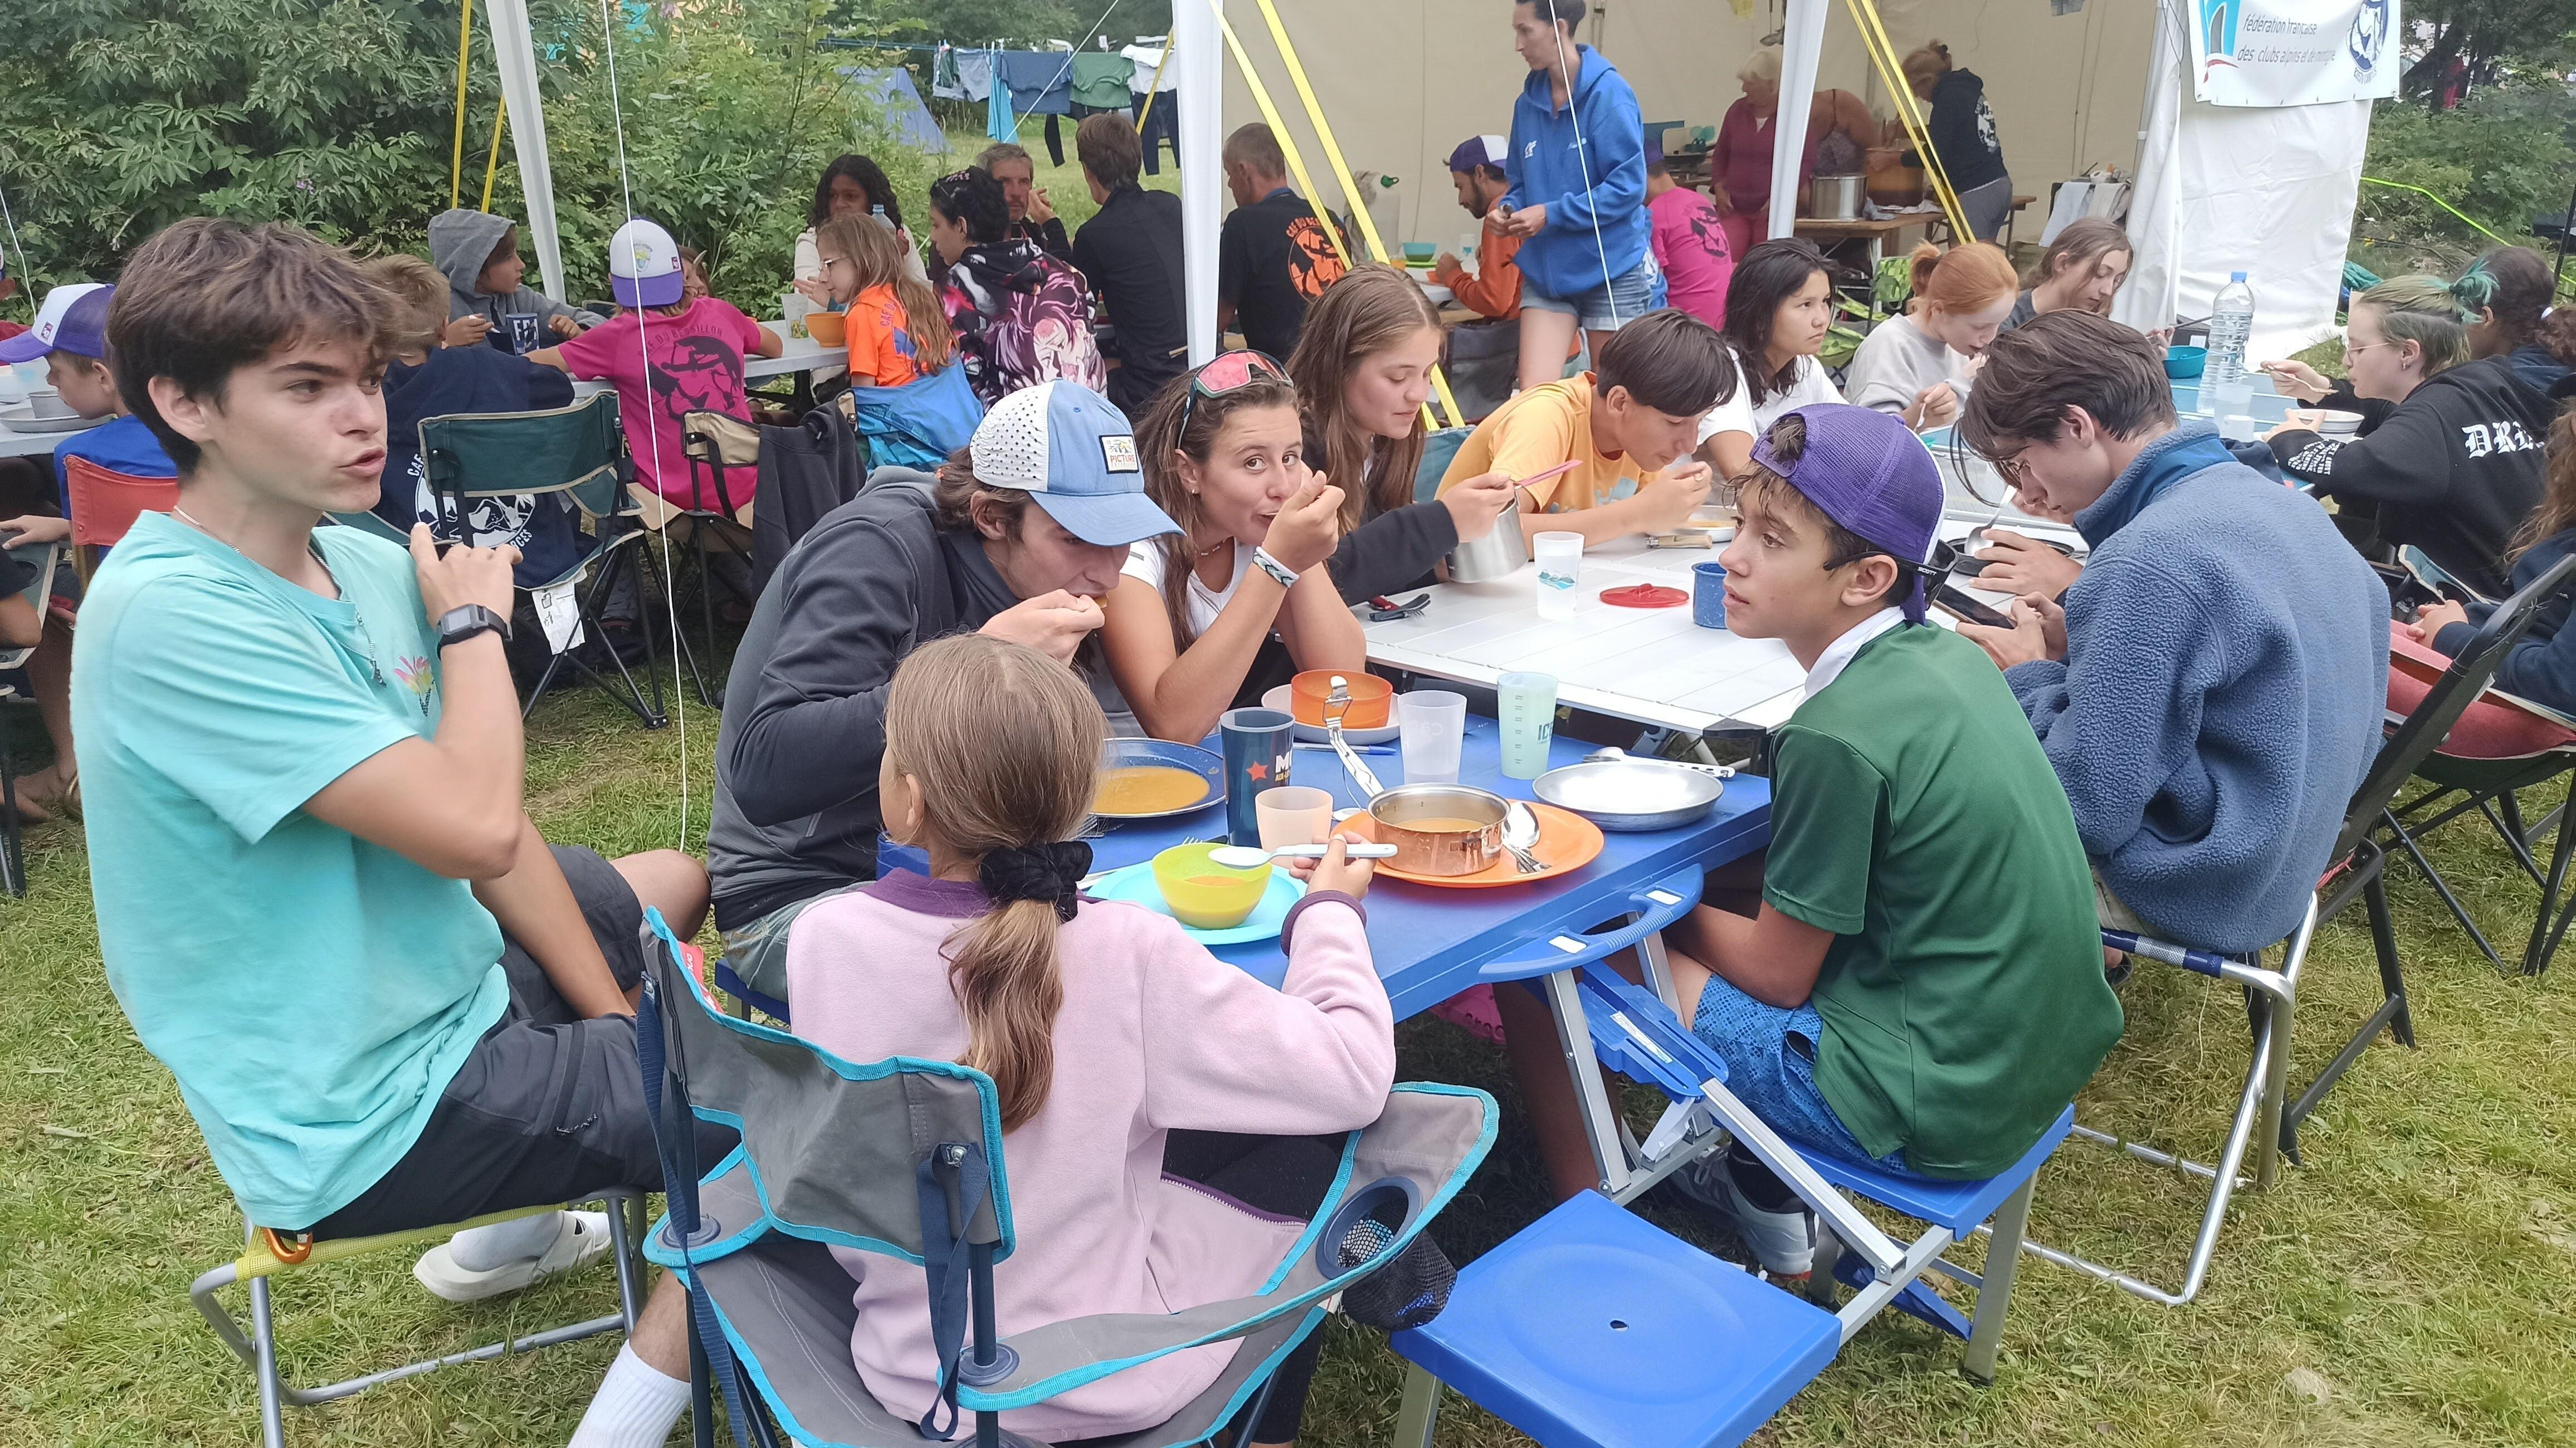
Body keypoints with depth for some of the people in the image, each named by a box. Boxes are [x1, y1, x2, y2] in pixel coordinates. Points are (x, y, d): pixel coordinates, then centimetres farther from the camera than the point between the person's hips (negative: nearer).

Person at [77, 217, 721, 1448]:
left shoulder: (370, 563, -1)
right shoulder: (170, 618, -26)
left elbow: (483, 824, 3)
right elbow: (475, 828, -30)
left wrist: (620, 1022, 0)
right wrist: (475, 617, -14)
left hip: (443, 990, 8)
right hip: (366, 1116, -8)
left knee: (682, 883, 30)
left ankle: (514, 1231, 36)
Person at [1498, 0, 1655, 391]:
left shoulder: (1608, 94, -13)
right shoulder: (1529, 101, 5)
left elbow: (1628, 186, -17)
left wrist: (1551, 215, -19)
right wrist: (1508, 208, -5)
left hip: (1612, 273, -5)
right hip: (1545, 271, 5)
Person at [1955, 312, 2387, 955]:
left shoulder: (2149, 563, -27)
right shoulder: (2278, 501, 1)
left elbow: (2088, 811, -26)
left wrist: (2030, 676, -10)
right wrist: (2081, 648, 3)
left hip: (2196, 891, -9)